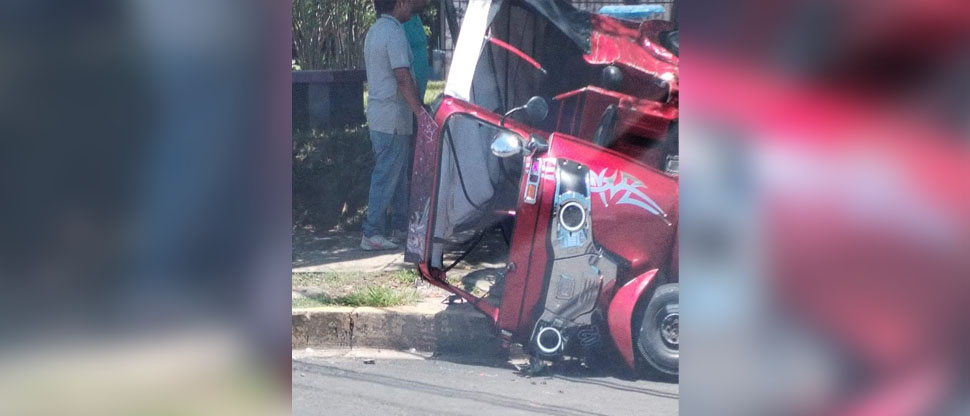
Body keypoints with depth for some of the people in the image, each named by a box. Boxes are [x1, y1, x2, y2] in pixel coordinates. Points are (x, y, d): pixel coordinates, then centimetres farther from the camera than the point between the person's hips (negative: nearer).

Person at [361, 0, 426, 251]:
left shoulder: (375, 31, 15)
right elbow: (402, 76, -21)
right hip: (393, 118, -10)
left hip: (378, 116, 10)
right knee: (387, 177, -6)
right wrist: (419, 109, -20)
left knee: (385, 175, 15)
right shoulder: (394, 33, -16)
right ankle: (372, 234, -4)